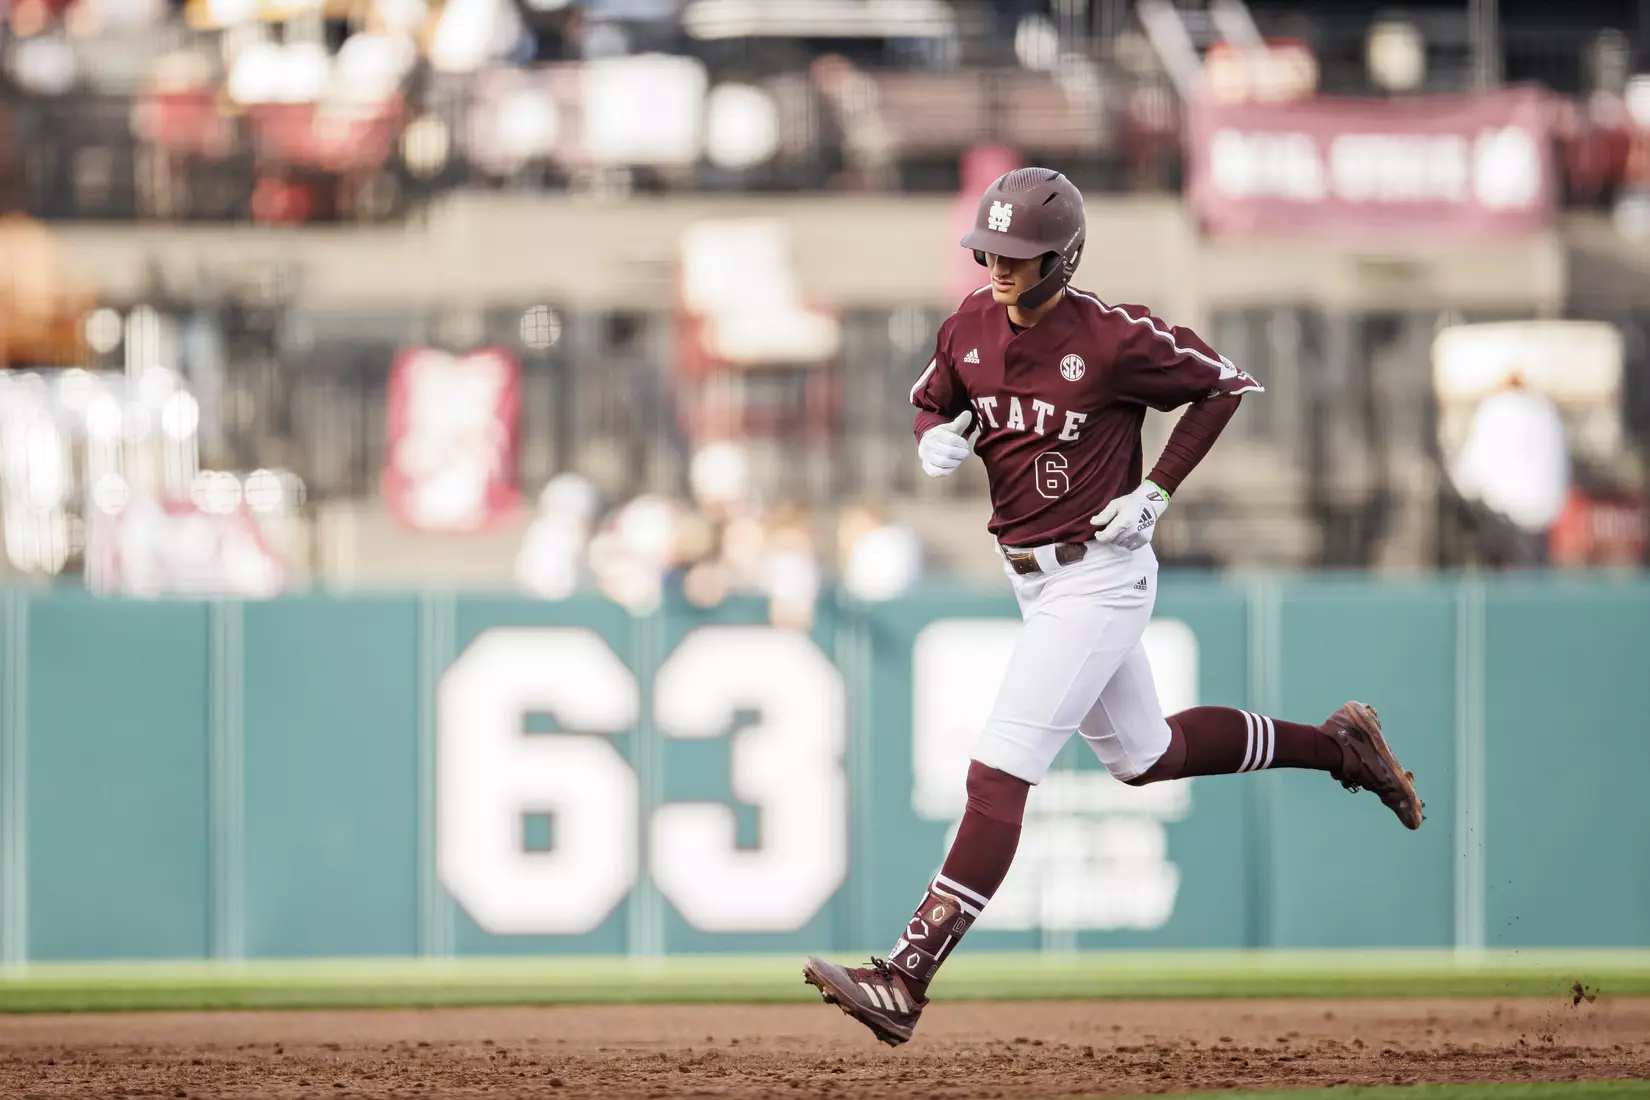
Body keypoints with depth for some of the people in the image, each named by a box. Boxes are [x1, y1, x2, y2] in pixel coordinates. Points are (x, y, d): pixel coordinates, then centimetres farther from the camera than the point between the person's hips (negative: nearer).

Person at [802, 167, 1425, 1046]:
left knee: (999, 772, -16)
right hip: (1032, 579, 9)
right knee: (1144, 757, 23)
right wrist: (937, 438, -9)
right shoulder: (971, 327, -1)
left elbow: (1228, 387, -8)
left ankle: (906, 979, -20)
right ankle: (1336, 745, 42)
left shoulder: (1115, 341, -19)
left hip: (1098, 578, -9)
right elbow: (930, 402, 16)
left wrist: (1157, 491, -13)